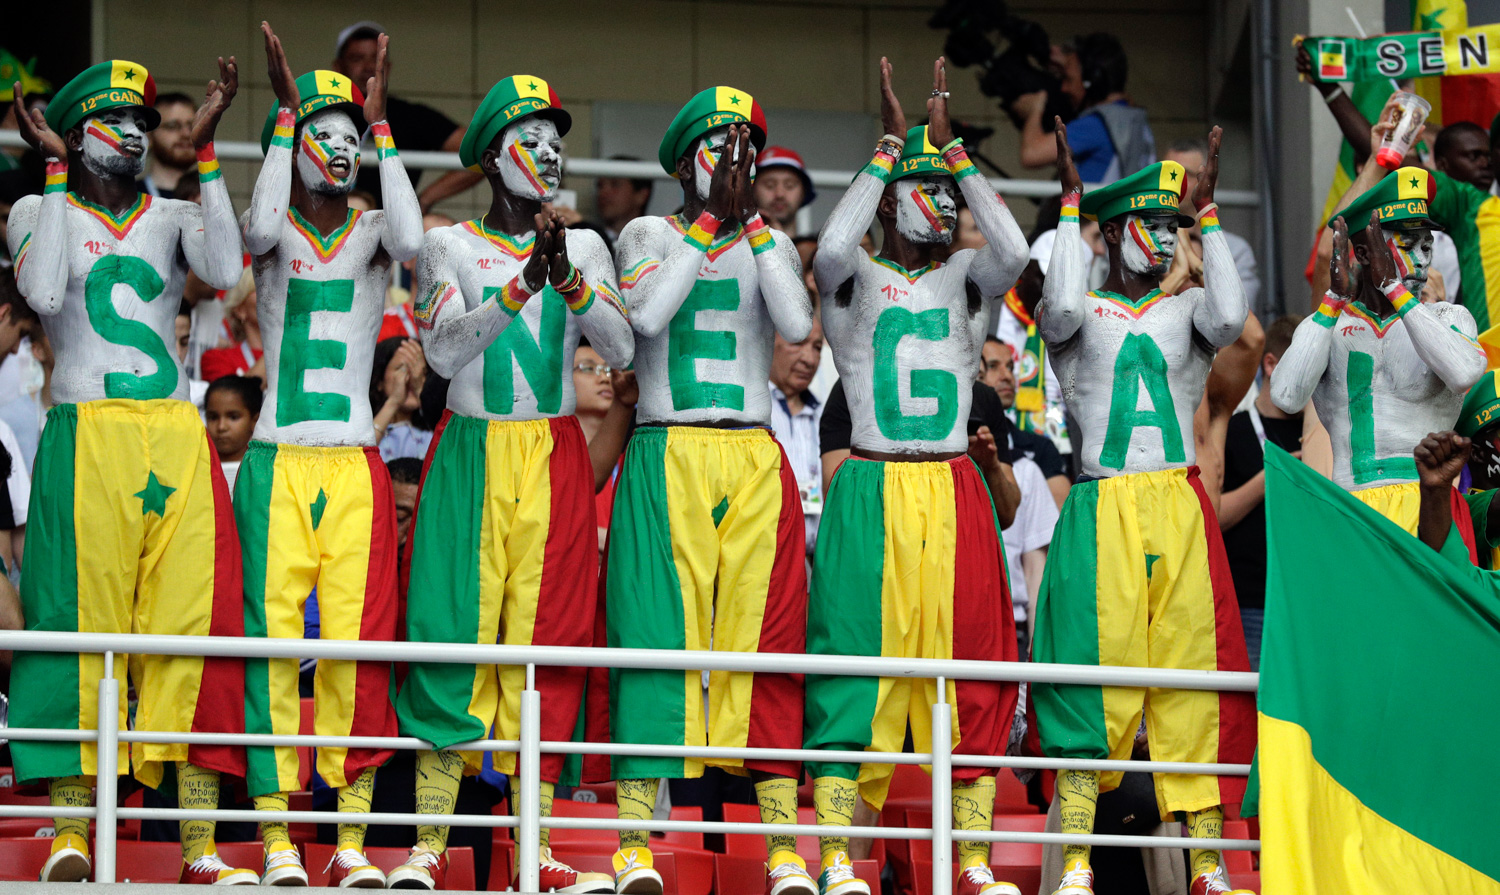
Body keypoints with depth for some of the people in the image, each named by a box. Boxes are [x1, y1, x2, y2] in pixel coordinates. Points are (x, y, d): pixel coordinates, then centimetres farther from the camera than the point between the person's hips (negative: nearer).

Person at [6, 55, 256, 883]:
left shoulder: (171, 218, 16)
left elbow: (224, 271, -6)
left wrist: (205, 154, -5)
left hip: (175, 438, 3)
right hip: (86, 438, -3)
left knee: (194, 625, -5)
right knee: (84, 629, -7)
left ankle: (200, 846, -6)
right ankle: (71, 833, -3)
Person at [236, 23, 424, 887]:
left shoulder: (371, 231, 9)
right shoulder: (277, 231, 5)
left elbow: (412, 240, -16)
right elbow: (261, 228, -20)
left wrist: (381, 126, -12)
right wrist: (287, 112, -14)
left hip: (355, 466, 1)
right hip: (279, 462, -1)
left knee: (357, 642, -3)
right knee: (274, 637, -7)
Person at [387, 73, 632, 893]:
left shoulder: (583, 247, 11)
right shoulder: (450, 246, 3)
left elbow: (621, 349, -3)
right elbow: (444, 351, -11)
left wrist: (570, 282, -19)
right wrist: (519, 288, -24)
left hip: (553, 458, 3)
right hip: (472, 455, -2)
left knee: (549, 641, -1)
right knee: (455, 637, -8)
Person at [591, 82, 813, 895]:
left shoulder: (771, 244, 15)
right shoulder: (648, 234, 9)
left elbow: (797, 324, -5)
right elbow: (646, 313, -13)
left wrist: (752, 222, -5)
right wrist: (707, 224, -9)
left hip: (755, 462, 3)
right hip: (667, 456, -3)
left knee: (766, 642, -2)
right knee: (657, 635, -9)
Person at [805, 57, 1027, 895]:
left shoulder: (963, 279, 13)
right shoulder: (856, 278, 5)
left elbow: (1014, 250, -9)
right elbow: (833, 248, -19)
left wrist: (952, 147, -7)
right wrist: (892, 146, -12)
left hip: (957, 493, 3)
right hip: (874, 489, -3)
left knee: (969, 662, 1)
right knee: (861, 661, -7)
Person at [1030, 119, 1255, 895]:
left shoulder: (1184, 311, 15)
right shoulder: (1082, 312, 10)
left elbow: (1229, 317, -7)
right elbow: (1062, 307, -15)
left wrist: (1208, 212, -3)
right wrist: (1071, 201, -6)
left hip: (1180, 509, 3)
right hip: (1103, 508, -3)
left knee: (1192, 670, -2)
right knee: (1094, 670, -8)